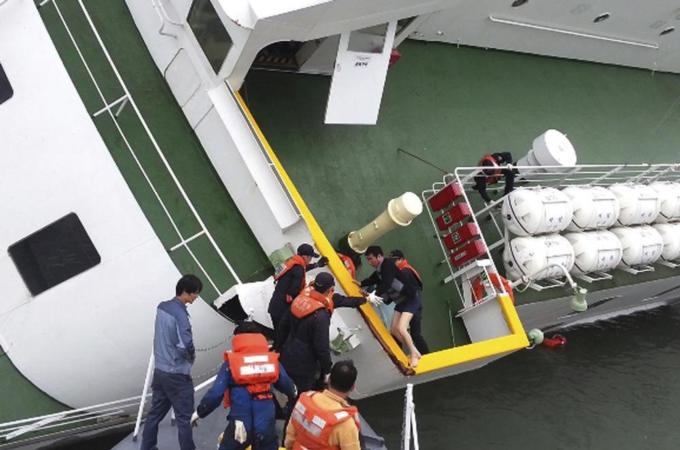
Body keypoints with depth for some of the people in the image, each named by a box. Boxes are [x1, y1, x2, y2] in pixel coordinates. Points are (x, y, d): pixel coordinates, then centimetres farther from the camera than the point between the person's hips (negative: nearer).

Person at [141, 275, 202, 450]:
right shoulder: (180, 314, -21)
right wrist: (192, 356, -8)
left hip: (159, 371, 8)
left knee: (155, 413, 17)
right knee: (184, 418, 2)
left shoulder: (162, 307, 4)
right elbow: (186, 345, -29)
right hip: (177, 375, -8)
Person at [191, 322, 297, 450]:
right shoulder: (272, 360, 2)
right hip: (266, 427, 2)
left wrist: (200, 412, 9)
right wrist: (293, 393, 40)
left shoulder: (230, 363, -6)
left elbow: (215, 394, -9)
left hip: (240, 427, -2)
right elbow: (286, 384, 16)